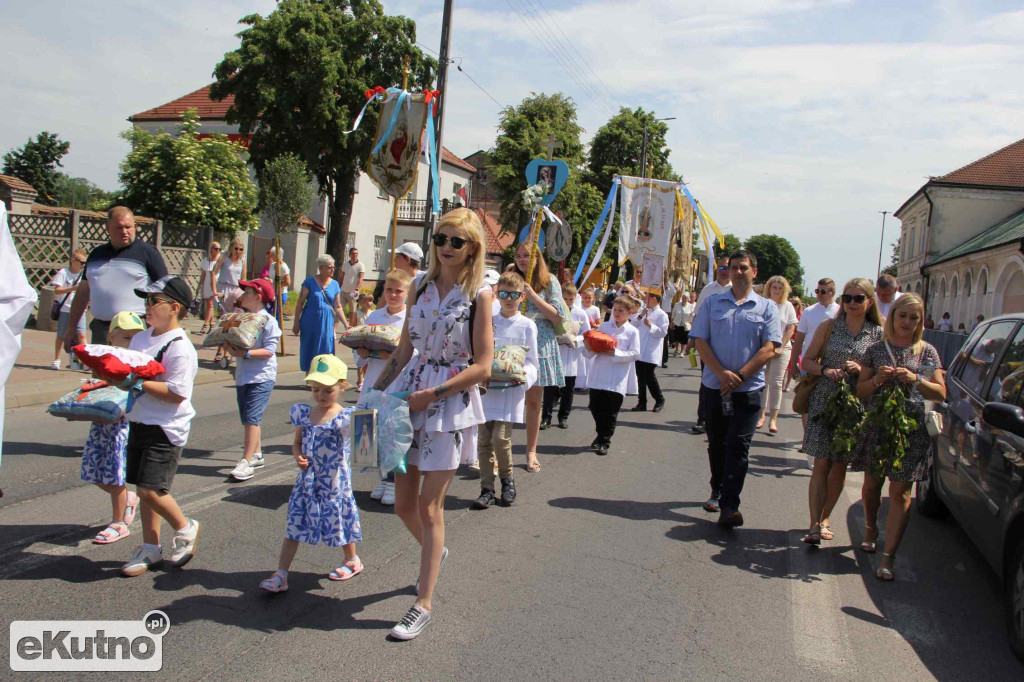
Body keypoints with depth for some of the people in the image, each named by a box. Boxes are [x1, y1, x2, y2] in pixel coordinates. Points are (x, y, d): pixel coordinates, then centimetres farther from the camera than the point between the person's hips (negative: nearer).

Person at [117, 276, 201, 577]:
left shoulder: (180, 347, -17)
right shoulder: (140, 338, 11)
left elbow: (177, 393, -24)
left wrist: (138, 382, -25)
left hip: (166, 428, -8)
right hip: (138, 422, 8)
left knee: (151, 488, -12)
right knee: (143, 488, 13)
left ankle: (185, 528, 14)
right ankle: (150, 548, 25)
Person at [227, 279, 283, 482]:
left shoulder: (268, 321, -9)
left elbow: (269, 350, -17)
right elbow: (234, 340, 14)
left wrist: (246, 353, -25)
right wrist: (230, 347, -9)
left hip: (262, 376, -8)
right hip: (242, 375, 8)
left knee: (251, 418, -13)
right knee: (247, 419, 14)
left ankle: (246, 462, -13)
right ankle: (257, 454, 27)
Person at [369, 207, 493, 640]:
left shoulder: (479, 295, -7)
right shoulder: (421, 287, 7)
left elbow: (482, 367, -11)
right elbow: (404, 350, 13)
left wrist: (431, 394, -15)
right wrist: (376, 391, 9)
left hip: (451, 403, -5)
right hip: (410, 393, 5)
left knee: (429, 506, -1)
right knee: (404, 504, 11)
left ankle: (423, 604, 12)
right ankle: (435, 551, 43)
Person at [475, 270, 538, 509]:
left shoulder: (527, 325, 1)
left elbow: (532, 361, 0)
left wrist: (524, 374, -20)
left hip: (512, 389, -3)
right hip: (487, 388, 3)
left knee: (500, 438, -12)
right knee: (484, 440, 4)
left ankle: (507, 479, 13)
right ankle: (487, 489, 15)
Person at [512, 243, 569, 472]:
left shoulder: (549, 282, 3)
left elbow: (559, 316, -5)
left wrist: (533, 295, -12)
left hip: (540, 347, 0)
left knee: (534, 400, 7)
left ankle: (531, 451, 19)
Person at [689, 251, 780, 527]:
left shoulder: (767, 307, 4)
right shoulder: (712, 302, 7)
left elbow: (769, 348, -4)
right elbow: (700, 341, 0)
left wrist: (740, 376, -14)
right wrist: (722, 373, -13)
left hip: (748, 389, -2)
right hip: (714, 387, 2)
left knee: (738, 446, -7)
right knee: (716, 444, 13)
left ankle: (729, 507, -8)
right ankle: (717, 493, 31)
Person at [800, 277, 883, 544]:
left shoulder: (878, 334, 3)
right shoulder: (829, 327, 3)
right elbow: (807, 361, 5)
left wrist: (861, 370, -13)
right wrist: (826, 370, -14)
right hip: (824, 401, -1)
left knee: (840, 465, 8)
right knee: (822, 464, -5)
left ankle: (825, 518, 23)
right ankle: (815, 524, -6)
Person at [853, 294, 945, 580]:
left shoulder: (927, 352, 5)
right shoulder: (876, 350, 6)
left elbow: (941, 394, 2)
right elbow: (860, 391, 7)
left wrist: (915, 379, -15)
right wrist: (877, 379, -13)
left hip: (911, 428, -1)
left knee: (900, 492, -5)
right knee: (872, 484, 12)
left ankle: (888, 556, -5)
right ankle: (870, 528, 40)